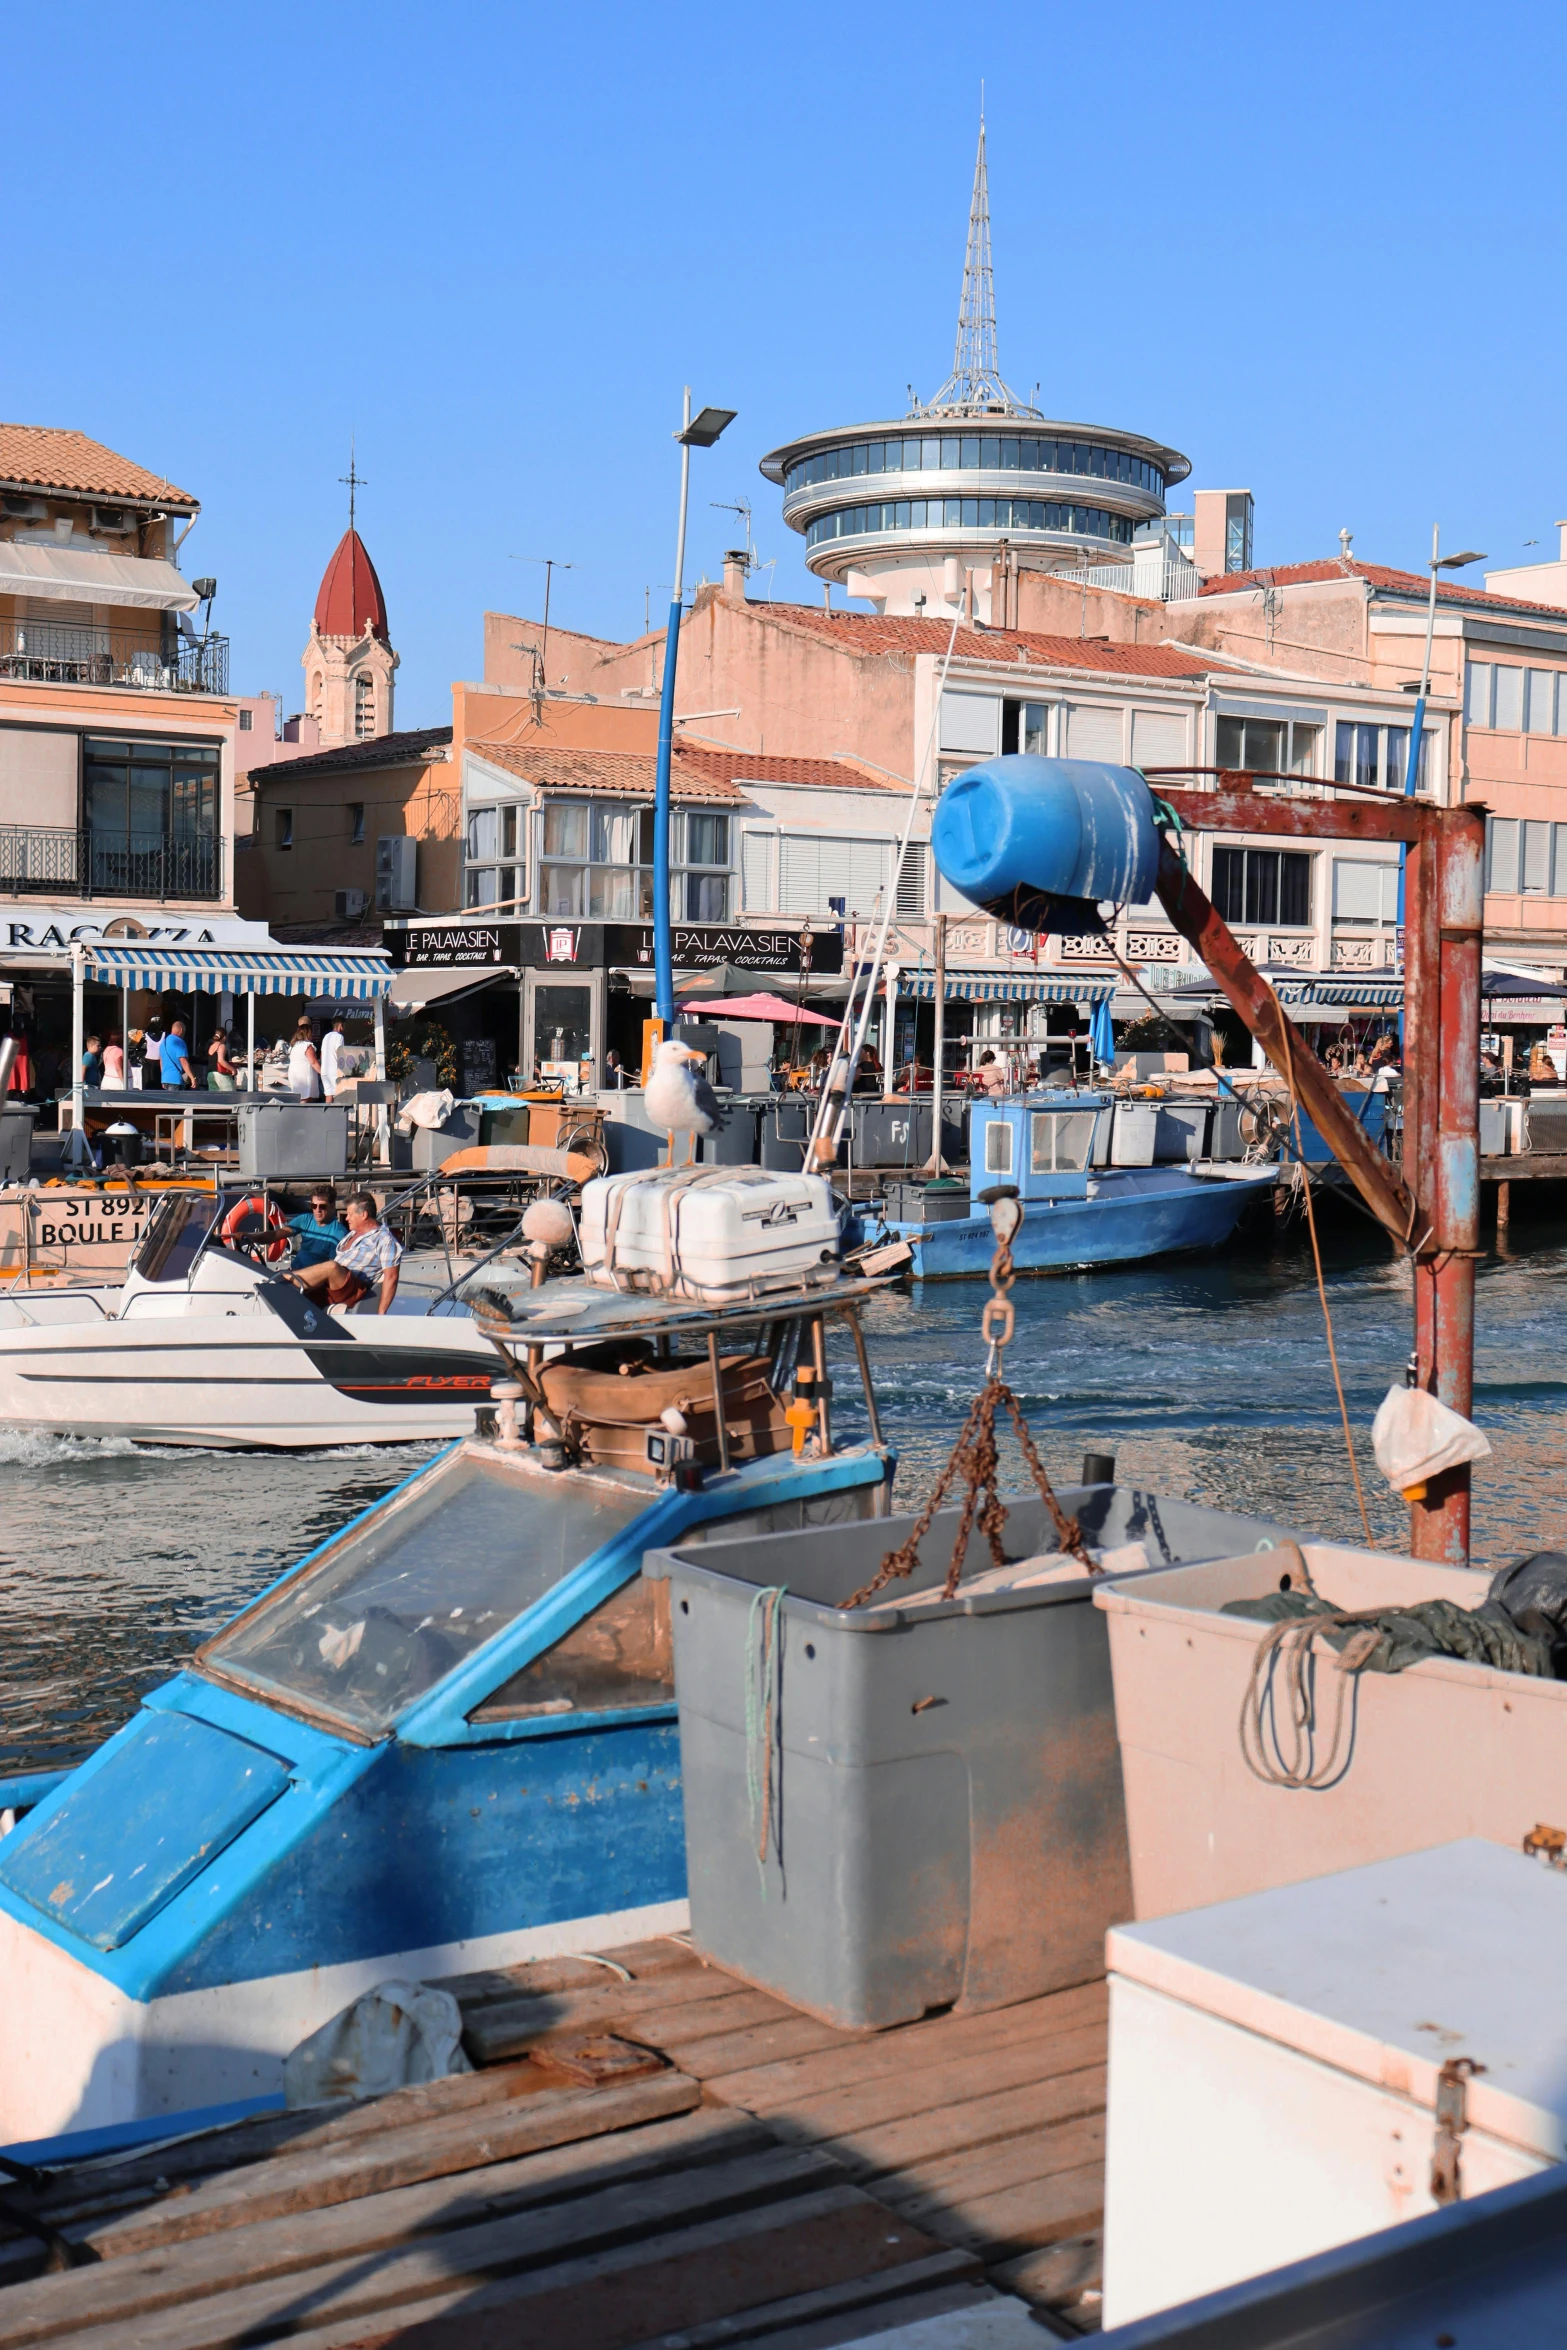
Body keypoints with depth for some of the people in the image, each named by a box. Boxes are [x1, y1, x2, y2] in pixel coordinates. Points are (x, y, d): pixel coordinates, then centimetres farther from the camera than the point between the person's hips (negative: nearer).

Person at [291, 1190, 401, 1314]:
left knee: (331, 1267, -35)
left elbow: (391, 1277, -10)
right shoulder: (353, 1234, 24)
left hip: (354, 1290, -9)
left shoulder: (384, 1240, -3)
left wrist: (381, 1314, -15)